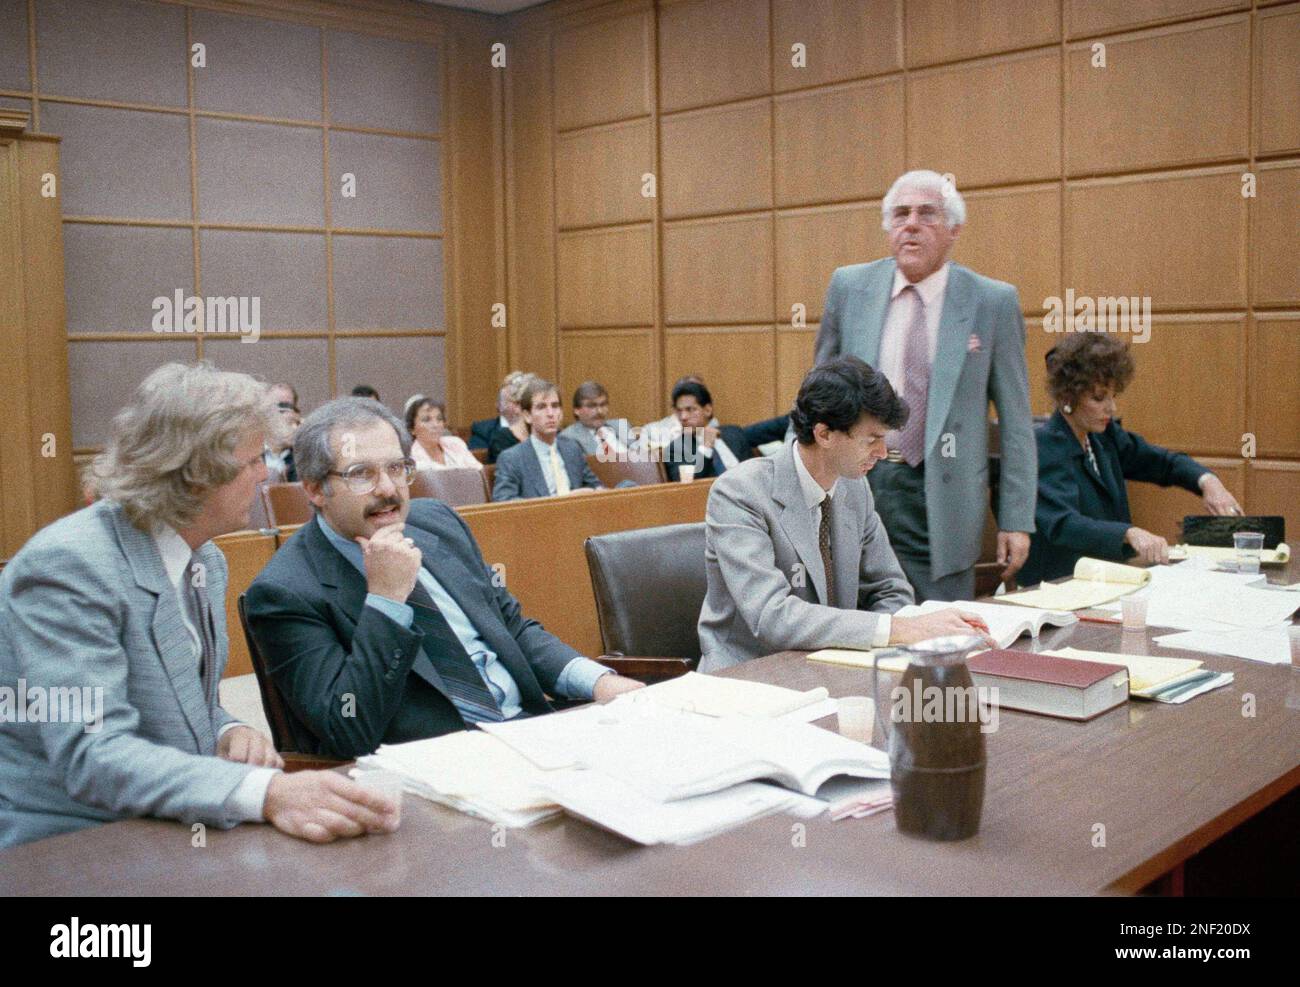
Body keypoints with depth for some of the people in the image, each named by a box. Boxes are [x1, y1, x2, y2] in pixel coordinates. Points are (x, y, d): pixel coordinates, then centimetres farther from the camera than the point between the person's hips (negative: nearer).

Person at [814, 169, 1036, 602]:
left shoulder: (994, 302, -2)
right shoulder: (849, 286, 5)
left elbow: (1014, 422, 1)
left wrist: (1017, 519, -2)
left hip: (940, 500, -2)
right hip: (853, 488, 2)